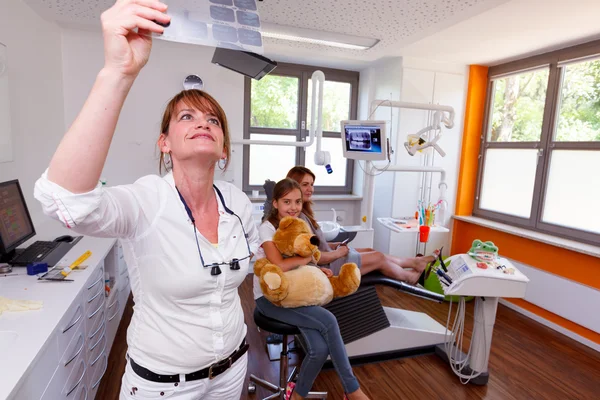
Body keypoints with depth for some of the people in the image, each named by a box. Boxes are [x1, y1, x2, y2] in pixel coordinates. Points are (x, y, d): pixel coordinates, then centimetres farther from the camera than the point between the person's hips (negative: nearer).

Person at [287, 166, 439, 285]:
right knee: (379, 257, 3)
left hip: (328, 256, 10)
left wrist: (334, 245, 4)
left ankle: (416, 262, 34)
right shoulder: (298, 217, -27)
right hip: (327, 266, -10)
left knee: (371, 251, 15)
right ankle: (410, 277, 32)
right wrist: (338, 253, -13)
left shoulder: (302, 212, 5)